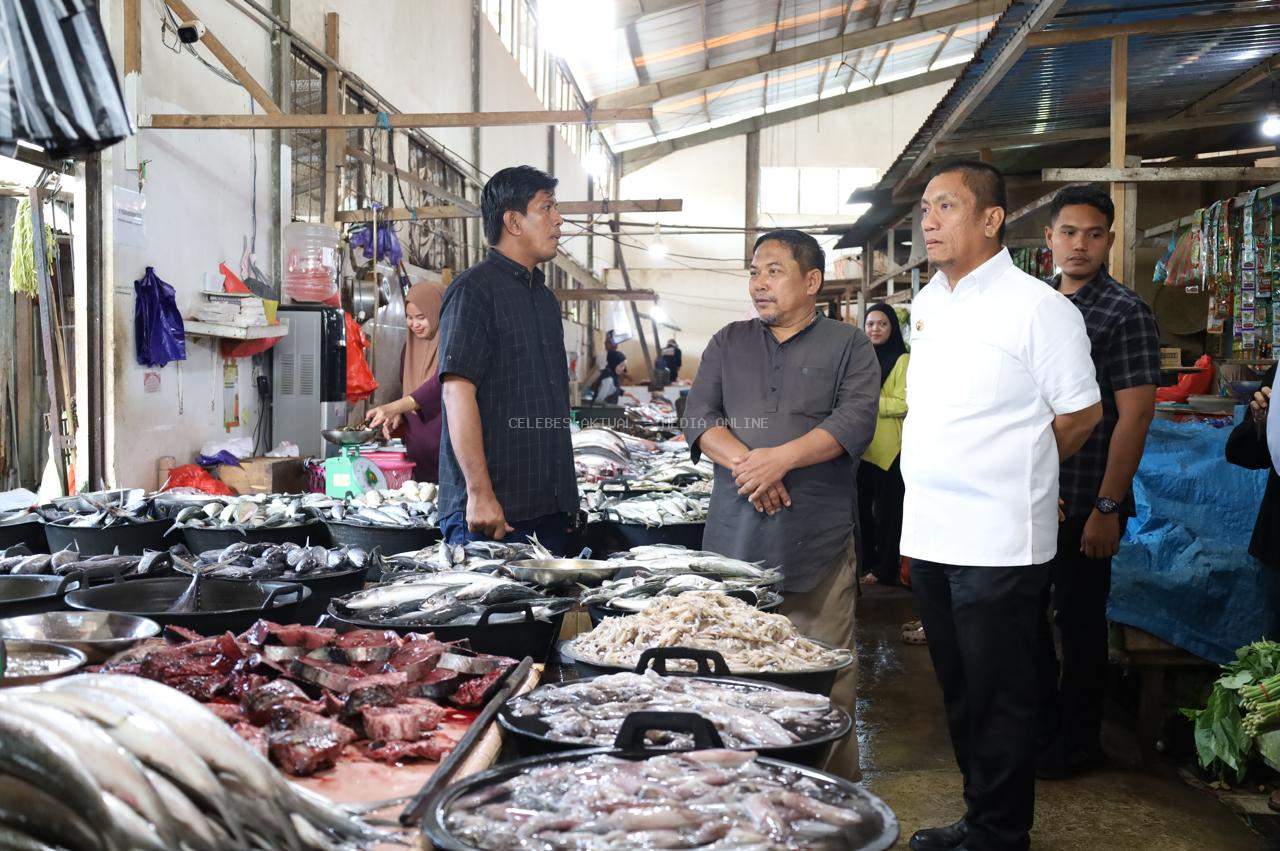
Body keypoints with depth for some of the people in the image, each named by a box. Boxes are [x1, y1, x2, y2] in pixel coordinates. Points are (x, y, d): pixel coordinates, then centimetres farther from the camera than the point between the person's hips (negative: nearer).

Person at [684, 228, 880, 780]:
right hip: (735, 538, 3)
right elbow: (698, 417, 7)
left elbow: (856, 422, -6)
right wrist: (743, 462, -11)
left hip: (820, 543, -2)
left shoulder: (848, 346, 8)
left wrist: (782, 457, -17)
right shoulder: (729, 343, 17)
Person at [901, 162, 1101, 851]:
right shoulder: (927, 303, 12)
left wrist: (1012, 476, 5)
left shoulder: (1036, 306, -10)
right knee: (959, 692, 17)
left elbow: (1081, 414, -5)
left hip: (998, 542, -7)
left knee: (998, 700, 3)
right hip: (929, 532, 7)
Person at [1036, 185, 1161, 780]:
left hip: (1085, 500, -6)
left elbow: (1134, 415, -14)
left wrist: (1107, 508, -18)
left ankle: (1078, 741, 22)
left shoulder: (1125, 312, -9)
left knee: (1079, 619, 5)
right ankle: (1039, 725, 32)